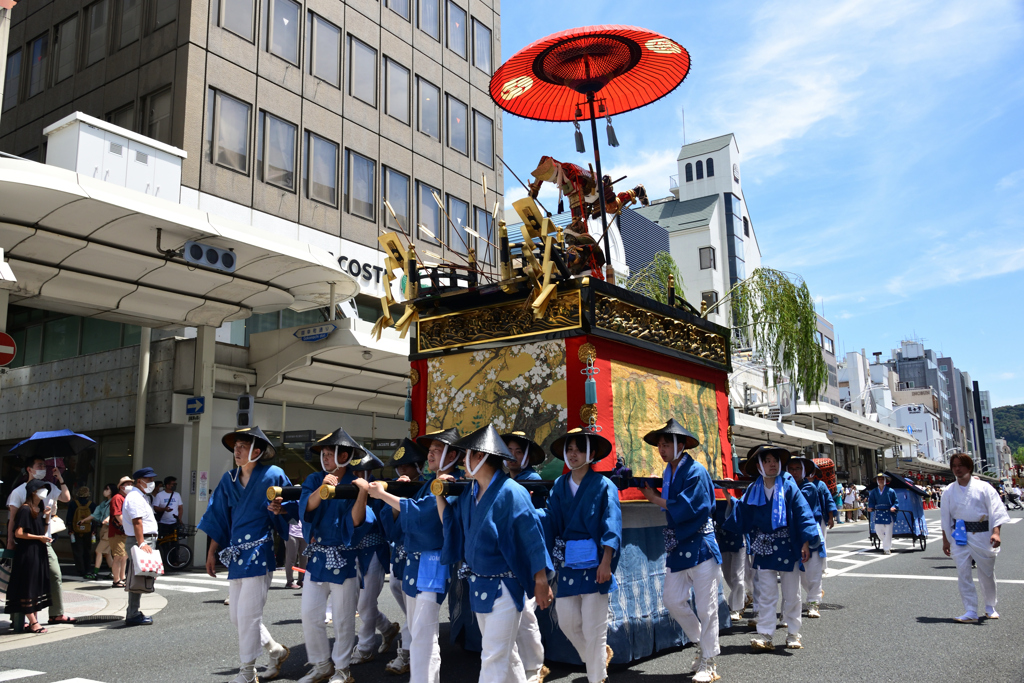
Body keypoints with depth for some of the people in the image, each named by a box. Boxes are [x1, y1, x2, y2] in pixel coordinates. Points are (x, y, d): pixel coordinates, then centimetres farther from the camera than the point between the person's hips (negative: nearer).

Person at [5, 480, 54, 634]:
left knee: (37, 585, 9)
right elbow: (18, 533, -16)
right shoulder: (25, 510, -12)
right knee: (28, 586, -4)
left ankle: (34, 619, 13)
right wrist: (39, 537, -15)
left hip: (39, 552, 9)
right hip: (27, 553, -9)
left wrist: (46, 517, 5)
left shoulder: (40, 509, 14)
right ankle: (32, 622, -1)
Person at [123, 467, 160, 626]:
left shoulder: (141, 497, 22)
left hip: (147, 541, 11)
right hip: (140, 541, -11)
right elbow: (137, 522, -21)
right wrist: (142, 544, -27)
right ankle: (133, 616, -8)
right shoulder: (134, 497, -12)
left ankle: (134, 612, 22)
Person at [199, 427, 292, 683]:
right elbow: (219, 518, 12)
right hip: (235, 554, 6)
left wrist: (280, 508, -20)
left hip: (259, 554, -6)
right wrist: (212, 551, 10)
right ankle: (277, 651, 29)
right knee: (237, 616, 10)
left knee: (248, 614, -5)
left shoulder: (273, 475, -6)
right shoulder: (228, 479, 9)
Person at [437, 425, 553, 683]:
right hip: (479, 585, 8)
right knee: (505, 650, 20)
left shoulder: (511, 492, -18)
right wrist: (439, 494, 2)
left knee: (493, 658, -4)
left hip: (505, 587, -8)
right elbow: (449, 522, 14)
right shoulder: (469, 493, 5)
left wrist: (541, 582, -13)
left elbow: (532, 538, -15)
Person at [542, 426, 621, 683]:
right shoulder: (560, 485, 8)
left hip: (593, 563, -5)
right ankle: (598, 656, 36)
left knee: (593, 626, 0)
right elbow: (550, 518, 2)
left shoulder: (603, 485, -6)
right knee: (566, 619, 10)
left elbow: (611, 526, -11)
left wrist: (606, 562, -17)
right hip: (568, 562, 5)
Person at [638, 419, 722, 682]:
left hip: (700, 546, -8)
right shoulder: (668, 473, 10)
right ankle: (701, 644, 29)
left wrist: (655, 499, -14)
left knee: (706, 606, 0)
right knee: (672, 600, 10)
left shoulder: (696, 471, -14)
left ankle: (709, 662, 12)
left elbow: (688, 507, -22)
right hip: (678, 547, 8)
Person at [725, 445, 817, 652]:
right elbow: (742, 516, 7)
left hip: (787, 547, -2)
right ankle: (765, 635, 4)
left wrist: (805, 542, -14)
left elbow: (802, 513, -8)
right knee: (766, 595, 2)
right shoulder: (753, 490, 4)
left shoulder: (788, 486, -5)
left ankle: (793, 633, 22)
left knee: (791, 594, 9)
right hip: (764, 549, 2)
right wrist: (730, 499, -4)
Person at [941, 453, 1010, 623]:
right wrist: (945, 541, 9)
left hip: (982, 535, -2)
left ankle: (990, 607, 31)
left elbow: (996, 511, -5)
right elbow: (945, 518, 10)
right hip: (959, 536, 2)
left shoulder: (984, 488, -3)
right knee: (963, 574, -5)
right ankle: (970, 612, 0)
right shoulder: (949, 491, 5)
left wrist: (996, 533, -17)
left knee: (987, 573, 9)